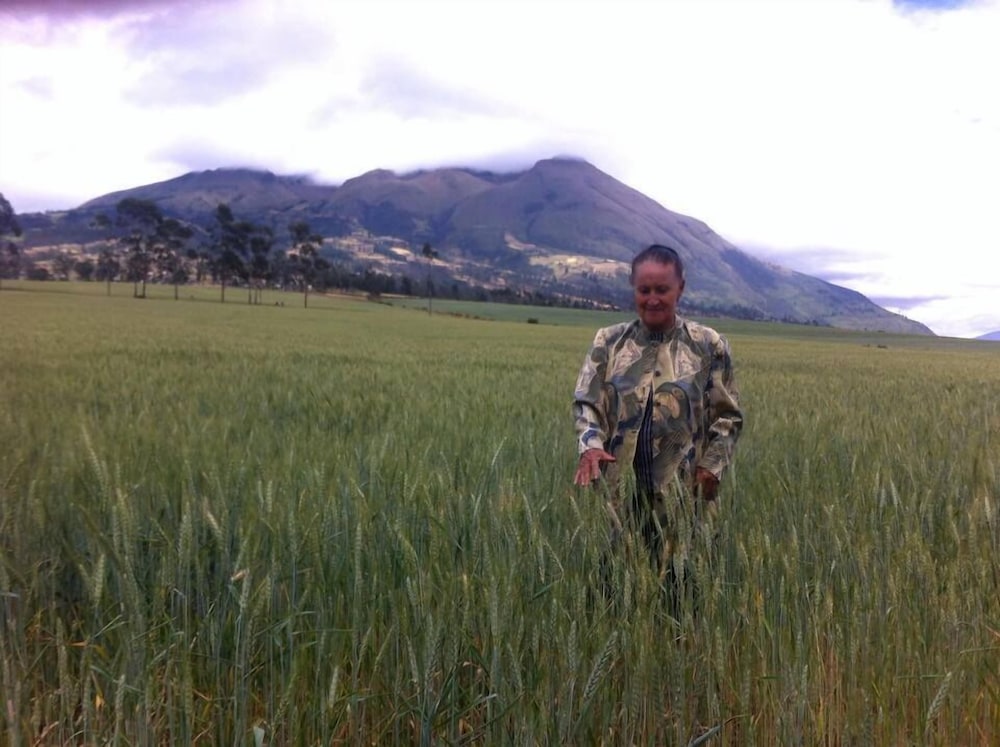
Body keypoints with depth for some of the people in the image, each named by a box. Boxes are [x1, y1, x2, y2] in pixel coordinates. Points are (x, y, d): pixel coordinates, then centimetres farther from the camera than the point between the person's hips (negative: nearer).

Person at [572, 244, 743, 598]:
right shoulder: (608, 342, 7)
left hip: (683, 492, -1)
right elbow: (585, 402, 4)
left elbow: (728, 416, 6)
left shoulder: (709, 345, 4)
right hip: (619, 488, 1)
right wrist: (591, 444, -15)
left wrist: (711, 466, -5)